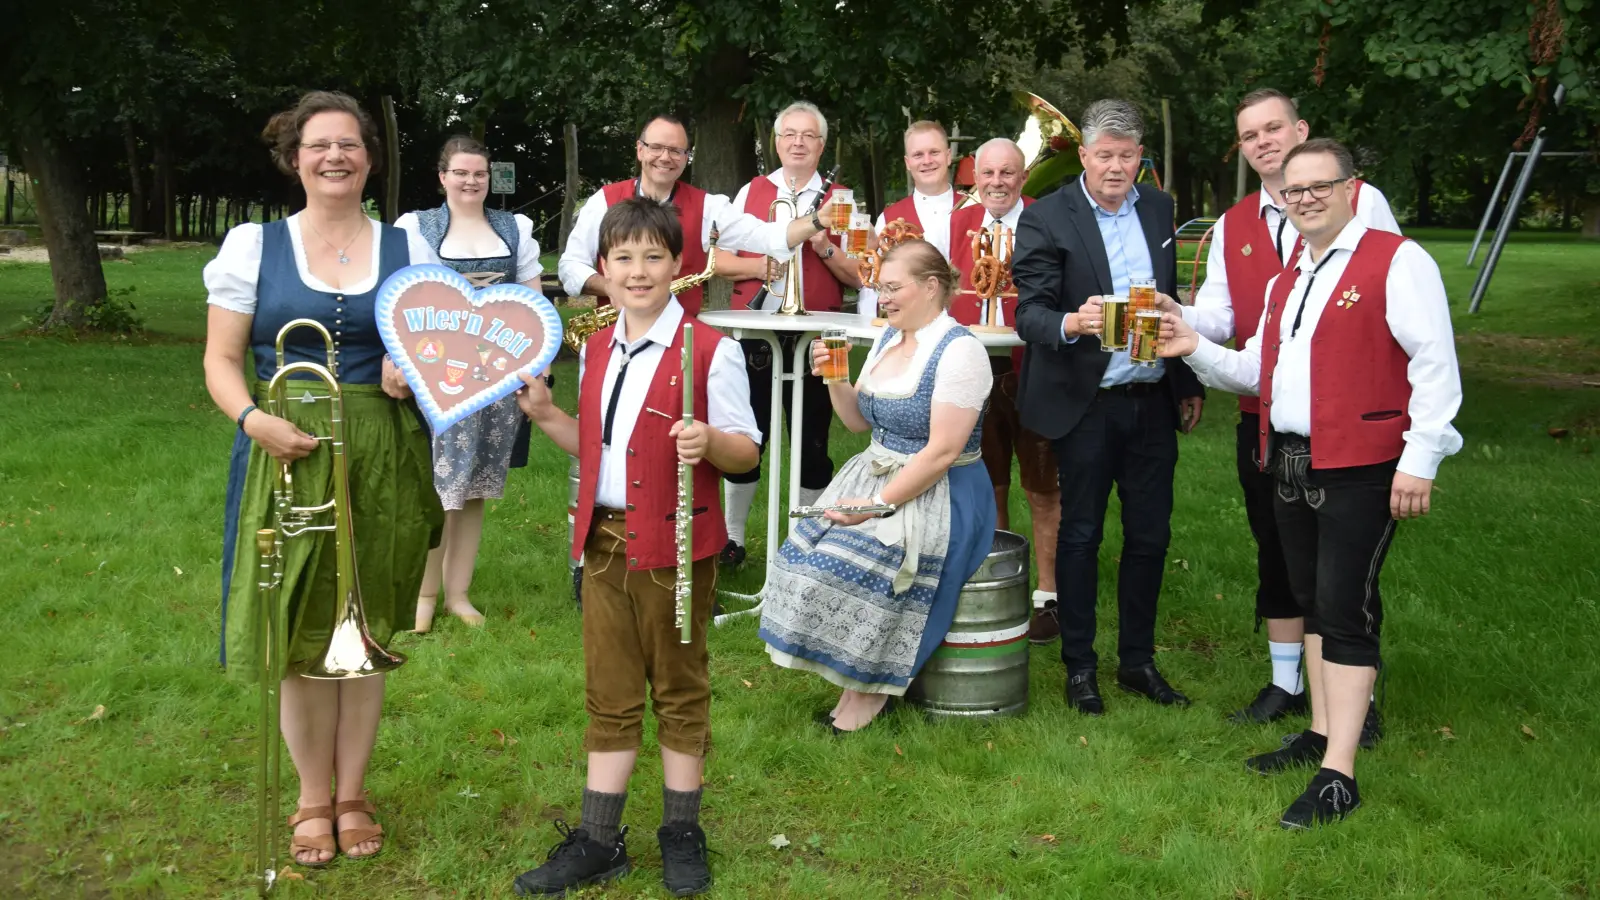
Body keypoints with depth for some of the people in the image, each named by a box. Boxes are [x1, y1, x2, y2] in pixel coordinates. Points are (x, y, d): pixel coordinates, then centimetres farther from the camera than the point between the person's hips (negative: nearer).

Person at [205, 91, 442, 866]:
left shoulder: (407, 249, 7)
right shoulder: (253, 245, 3)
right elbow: (221, 359, 0)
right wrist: (253, 418, -18)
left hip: (380, 461, 1)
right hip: (287, 457, -1)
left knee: (366, 628, 9)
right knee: (300, 632, 4)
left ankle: (353, 794, 25)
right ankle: (313, 799, 22)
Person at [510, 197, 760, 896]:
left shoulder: (710, 350, -10)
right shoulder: (595, 349, 9)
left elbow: (747, 452, -8)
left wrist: (709, 442, -28)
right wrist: (544, 414, 4)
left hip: (676, 546, -5)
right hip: (604, 542, 6)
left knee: (679, 689, 9)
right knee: (609, 694, 12)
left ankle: (682, 834, 25)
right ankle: (599, 840, 22)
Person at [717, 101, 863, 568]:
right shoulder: (751, 192, 8)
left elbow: (860, 277, 1)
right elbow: (720, 262, 5)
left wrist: (824, 248, -14)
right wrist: (761, 266, -12)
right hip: (753, 334, 1)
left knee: (812, 443, 6)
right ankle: (731, 537, 22)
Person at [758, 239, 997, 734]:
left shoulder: (958, 350, -16)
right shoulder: (888, 339, 10)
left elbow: (942, 452, -21)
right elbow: (859, 420, 16)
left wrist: (877, 504, -22)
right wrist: (833, 379, -2)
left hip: (937, 494, -8)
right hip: (875, 473, 8)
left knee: (850, 558, -26)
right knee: (808, 547, -12)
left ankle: (871, 689, -5)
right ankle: (852, 682, 0)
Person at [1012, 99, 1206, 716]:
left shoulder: (1161, 210, 9)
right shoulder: (1045, 218, -6)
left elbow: (1175, 301, 15)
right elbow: (1029, 313, -13)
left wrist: (1190, 383, 14)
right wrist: (1071, 324, -34)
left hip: (1153, 401, 5)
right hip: (1086, 405, -4)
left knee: (1150, 534, 10)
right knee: (1081, 534, 6)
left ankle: (1138, 660, 24)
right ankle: (1079, 666, 18)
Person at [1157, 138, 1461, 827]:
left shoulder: (1397, 261, -8)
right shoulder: (1285, 282, 18)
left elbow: (1435, 365, -13)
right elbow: (1257, 370, 21)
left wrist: (1420, 460, -18)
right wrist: (1196, 350, 5)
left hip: (1359, 470, -8)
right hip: (1291, 464, 8)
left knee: (1346, 610, -7)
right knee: (1313, 602, 16)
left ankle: (1338, 776, -2)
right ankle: (1322, 734, 29)